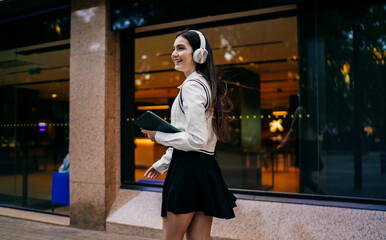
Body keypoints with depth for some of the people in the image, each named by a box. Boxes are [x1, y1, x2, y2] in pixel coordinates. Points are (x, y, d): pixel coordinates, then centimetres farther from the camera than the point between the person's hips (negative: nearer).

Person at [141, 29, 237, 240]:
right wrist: (162, 164, 26)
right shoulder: (206, 84, 18)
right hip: (207, 168, 9)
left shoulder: (191, 86, -13)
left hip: (188, 170, -9)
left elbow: (196, 139, -20)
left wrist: (158, 136, -8)